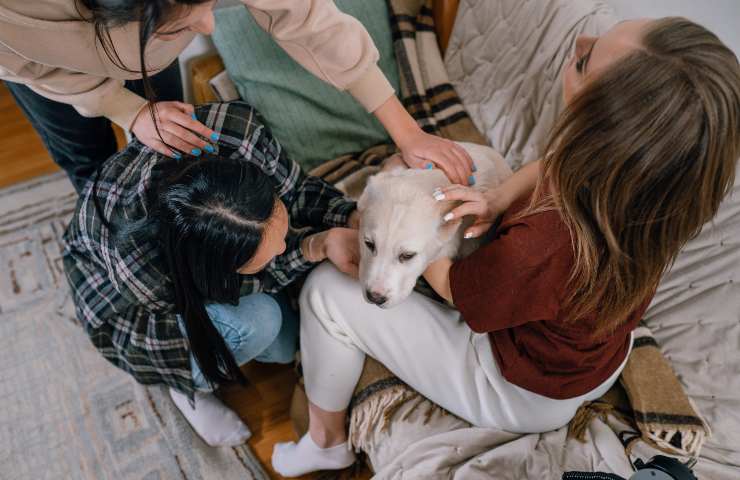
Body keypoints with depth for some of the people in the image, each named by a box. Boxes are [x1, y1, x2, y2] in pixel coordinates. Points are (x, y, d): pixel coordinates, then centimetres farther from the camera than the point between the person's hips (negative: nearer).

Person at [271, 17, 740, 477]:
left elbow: (448, 283, -21)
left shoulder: (536, 250, -45)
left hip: (524, 397, -6)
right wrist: (501, 197, -23)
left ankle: (327, 441, 23)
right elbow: (559, 161, -3)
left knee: (326, 290, -5)